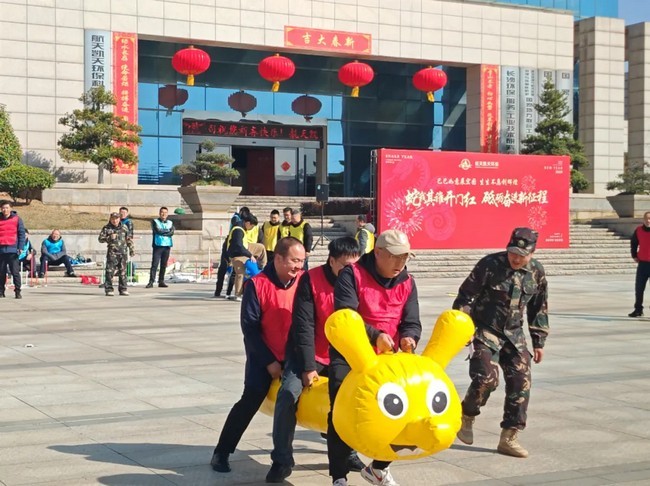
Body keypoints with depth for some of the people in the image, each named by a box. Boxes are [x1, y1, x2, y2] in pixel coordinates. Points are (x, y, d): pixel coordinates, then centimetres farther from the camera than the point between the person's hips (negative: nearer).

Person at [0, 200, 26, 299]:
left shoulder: (17, 219, 3)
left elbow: (22, 234, 1)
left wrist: (20, 247, -8)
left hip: (12, 250, -3)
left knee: (15, 272, -4)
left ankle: (17, 291, -1)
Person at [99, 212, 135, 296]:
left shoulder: (124, 227, 10)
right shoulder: (106, 228, 2)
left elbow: (129, 239, 17)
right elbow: (100, 239, 0)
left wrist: (132, 249, 14)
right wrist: (109, 237, -15)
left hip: (123, 252, 3)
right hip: (112, 252, -2)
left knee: (123, 271, 6)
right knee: (110, 271, -7)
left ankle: (123, 289, 13)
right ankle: (109, 289, -2)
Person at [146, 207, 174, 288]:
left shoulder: (170, 223, 15)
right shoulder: (155, 221, 7)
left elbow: (172, 233, -2)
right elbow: (157, 230, -10)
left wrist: (162, 232, -7)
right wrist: (167, 231, -1)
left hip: (167, 245, 3)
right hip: (158, 245, -3)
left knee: (164, 265, 5)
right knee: (154, 264, -9)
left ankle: (161, 281, 10)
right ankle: (151, 281, -11)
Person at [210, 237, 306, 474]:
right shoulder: (258, 284, -14)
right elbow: (249, 327, -12)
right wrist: (269, 361, -12)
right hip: (264, 357, -3)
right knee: (250, 401, -9)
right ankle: (222, 452, 1)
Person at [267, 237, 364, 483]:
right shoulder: (311, 280, -15)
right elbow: (303, 326, -16)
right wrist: (308, 366, -19)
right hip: (309, 355, -3)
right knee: (288, 393, -20)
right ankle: (282, 460, -9)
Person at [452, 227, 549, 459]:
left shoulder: (536, 272, 0)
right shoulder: (489, 265, -15)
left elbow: (539, 309, 12)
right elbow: (466, 297, -11)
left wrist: (539, 342, 12)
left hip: (514, 334, 5)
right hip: (485, 331, -5)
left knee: (521, 381, -2)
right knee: (486, 378, -20)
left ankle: (508, 437, 9)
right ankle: (466, 417, 9)